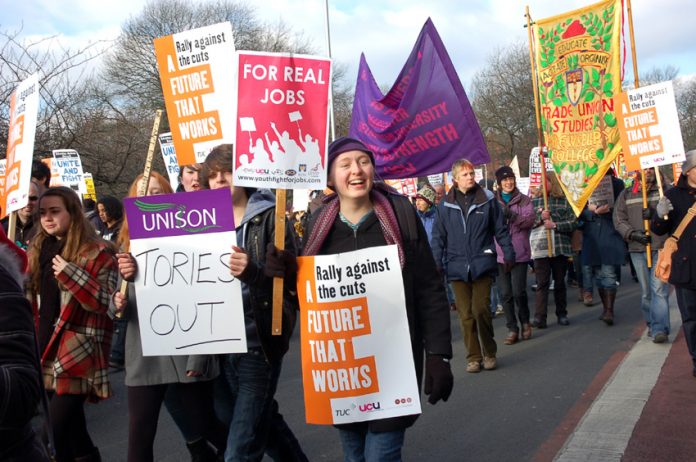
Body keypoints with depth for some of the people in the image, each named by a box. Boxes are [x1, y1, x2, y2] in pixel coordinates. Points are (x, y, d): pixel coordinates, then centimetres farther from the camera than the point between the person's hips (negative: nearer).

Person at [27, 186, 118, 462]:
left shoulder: (96, 252, -9)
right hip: (44, 352, 7)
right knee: (71, 431, 14)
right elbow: (28, 297, 24)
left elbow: (106, 303, -17)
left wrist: (70, 273, -25)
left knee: (53, 437, -7)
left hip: (76, 357, -7)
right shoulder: (38, 249, 12)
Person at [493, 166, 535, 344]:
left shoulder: (524, 200, 6)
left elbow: (530, 219, -8)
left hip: (519, 252, -1)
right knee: (505, 293, 4)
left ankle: (525, 321, 21)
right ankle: (512, 329, 15)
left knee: (519, 291, -5)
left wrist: (512, 215, -24)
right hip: (499, 254, 1)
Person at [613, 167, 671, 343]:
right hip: (638, 249, 2)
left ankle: (659, 328, -13)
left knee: (659, 288, -11)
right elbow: (619, 219, 7)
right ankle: (651, 323, 21)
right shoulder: (626, 195, 13)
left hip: (661, 247, -2)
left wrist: (656, 214, -17)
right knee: (646, 291, 8)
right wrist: (632, 233, -9)